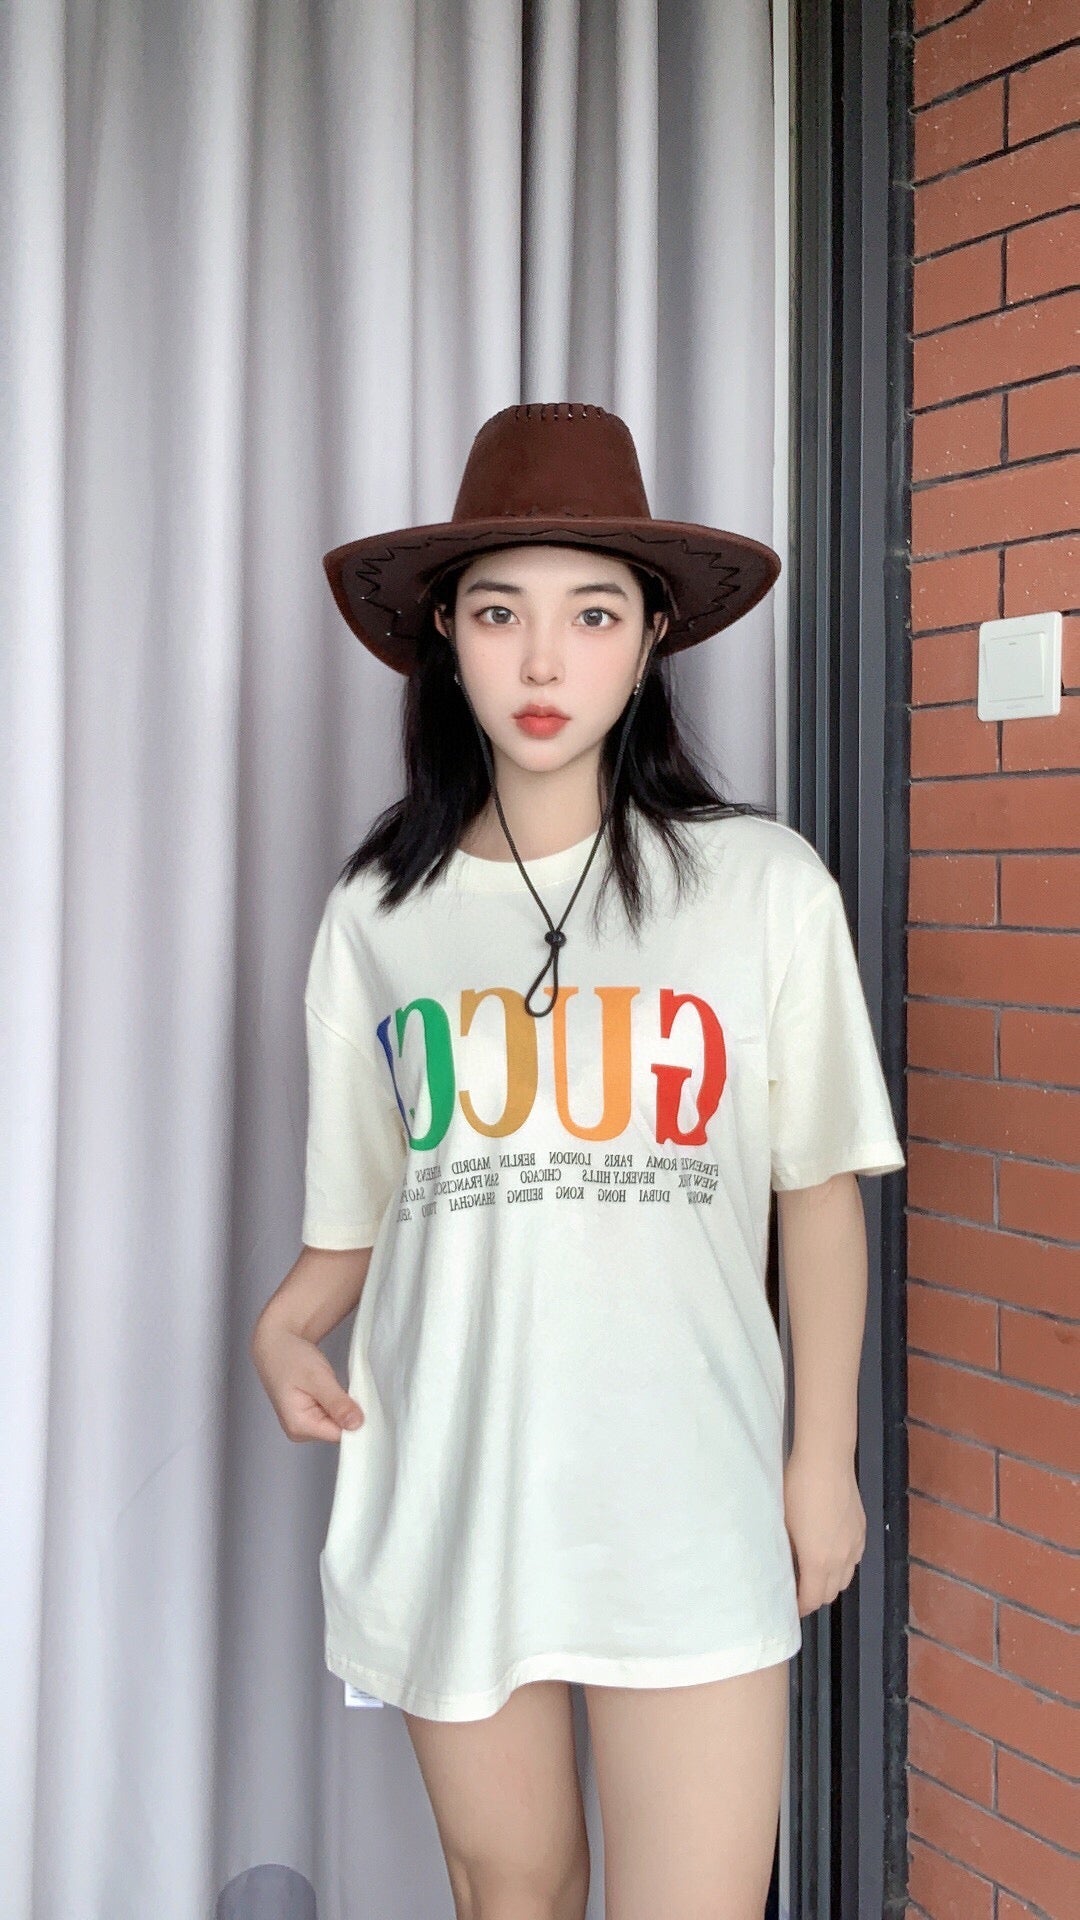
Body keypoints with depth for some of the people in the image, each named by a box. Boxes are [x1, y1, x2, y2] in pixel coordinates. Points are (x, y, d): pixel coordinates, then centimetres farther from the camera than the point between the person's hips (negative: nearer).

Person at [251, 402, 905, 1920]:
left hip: (691, 1507, -2)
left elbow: (817, 1186, 3)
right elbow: (361, 1207, 8)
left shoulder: (763, 884, -5)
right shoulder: (379, 912, 2)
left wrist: (824, 1453, 3)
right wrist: (287, 1325, -11)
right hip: (453, 1492, 2)